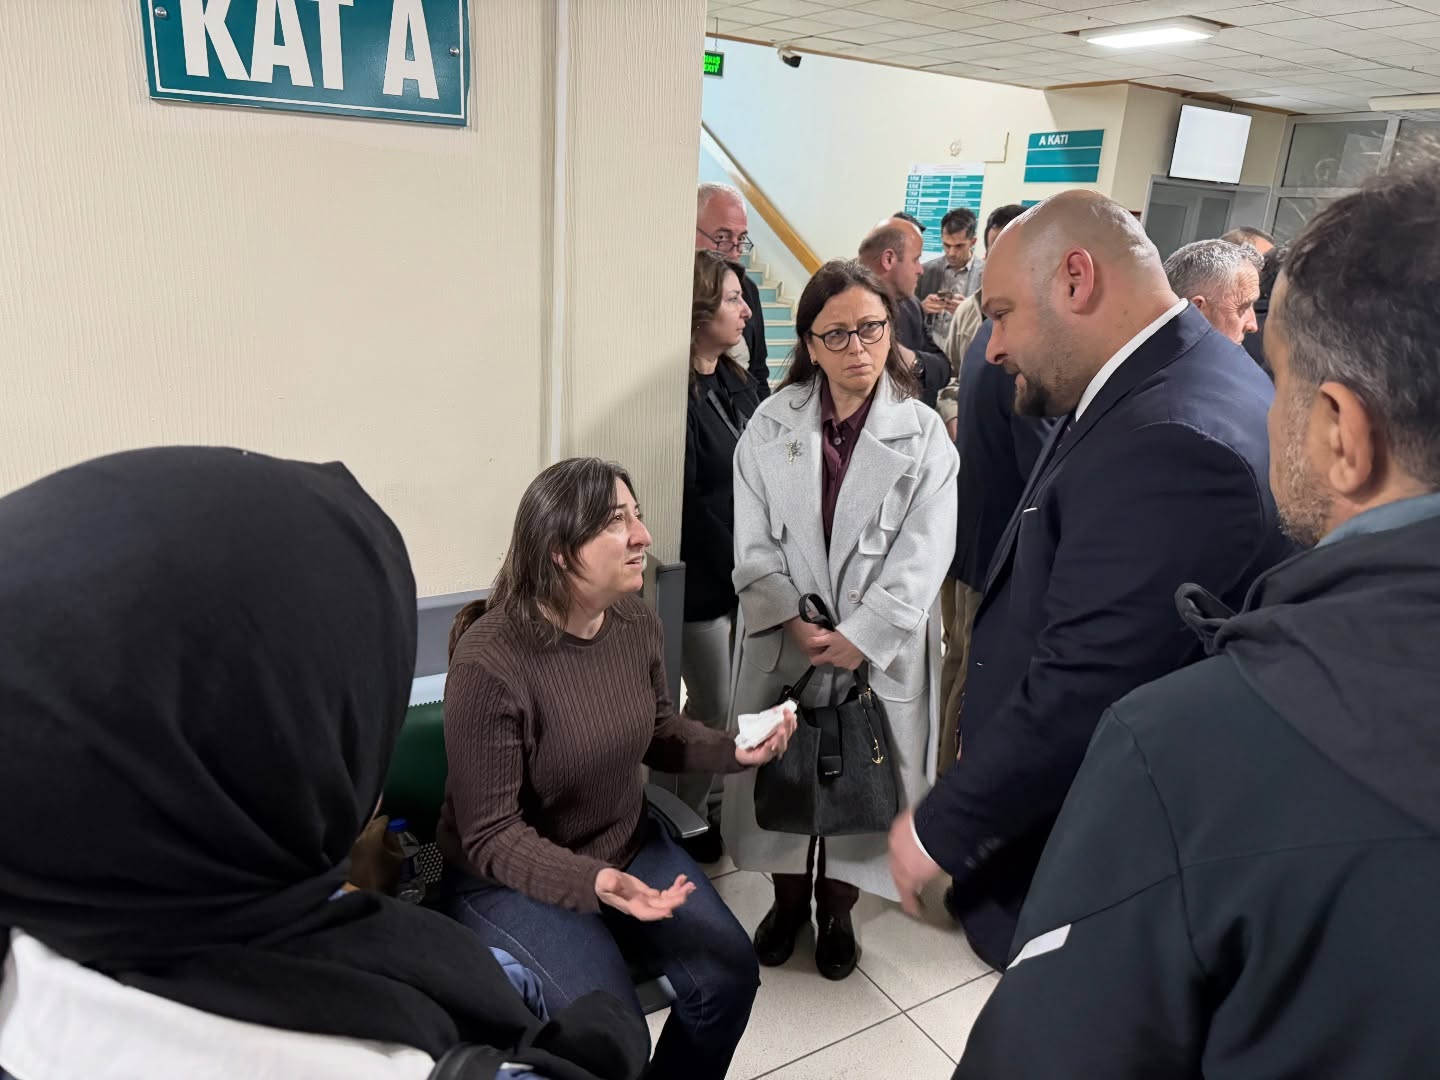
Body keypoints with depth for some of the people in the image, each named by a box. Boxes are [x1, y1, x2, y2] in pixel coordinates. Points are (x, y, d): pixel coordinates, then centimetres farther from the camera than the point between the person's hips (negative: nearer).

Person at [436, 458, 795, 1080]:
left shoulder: (637, 622, -9)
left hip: (628, 844, 6)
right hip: (510, 878, -6)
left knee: (729, 972, -2)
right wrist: (592, 883, -37)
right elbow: (490, 835, -23)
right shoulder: (488, 661, -29)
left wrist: (735, 750, -9)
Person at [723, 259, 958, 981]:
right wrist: (796, 624, -15)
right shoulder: (772, 425, -3)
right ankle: (788, 899, 42)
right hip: (785, 643, 1)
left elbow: (923, 556, -11)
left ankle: (836, 909, 40)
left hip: (879, 647, -1)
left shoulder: (923, 433, -6)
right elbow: (753, 541, -5)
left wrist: (858, 637, -17)